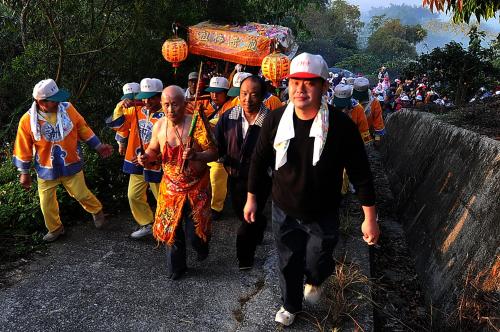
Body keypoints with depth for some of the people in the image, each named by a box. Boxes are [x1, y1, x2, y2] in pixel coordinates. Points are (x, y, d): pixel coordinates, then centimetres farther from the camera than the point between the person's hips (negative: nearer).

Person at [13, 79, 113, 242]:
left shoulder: (67, 108, -12)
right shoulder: (27, 120, -15)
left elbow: (83, 129, 2)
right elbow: (24, 149, -5)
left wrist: (98, 146, 2)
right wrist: (24, 173, 1)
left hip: (71, 165, 0)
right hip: (46, 170, 1)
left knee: (81, 194, 8)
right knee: (46, 203, 11)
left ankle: (97, 211, 37)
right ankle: (55, 229, 34)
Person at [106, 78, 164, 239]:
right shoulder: (137, 110, 1)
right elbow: (116, 124, 3)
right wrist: (121, 106, -13)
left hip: (157, 164, -6)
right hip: (137, 163, 6)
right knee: (134, 196, 14)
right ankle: (147, 225, 30)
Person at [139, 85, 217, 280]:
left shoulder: (196, 124, -16)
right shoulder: (159, 126, -2)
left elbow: (213, 153, -16)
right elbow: (153, 150, 14)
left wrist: (196, 156, -35)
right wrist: (146, 158, -9)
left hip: (197, 186, -3)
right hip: (171, 186, 4)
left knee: (194, 229, 1)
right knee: (170, 227, 8)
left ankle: (202, 247, 40)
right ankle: (176, 267, 32)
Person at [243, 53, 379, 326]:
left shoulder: (341, 125, -21)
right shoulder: (275, 120, -13)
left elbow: (360, 173, -12)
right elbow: (259, 161, 0)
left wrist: (370, 218, -9)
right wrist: (251, 198, 7)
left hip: (323, 216, -2)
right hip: (284, 211, 2)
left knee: (316, 263, 14)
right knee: (288, 264, 19)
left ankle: (315, 280, 54)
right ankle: (290, 305, 50)